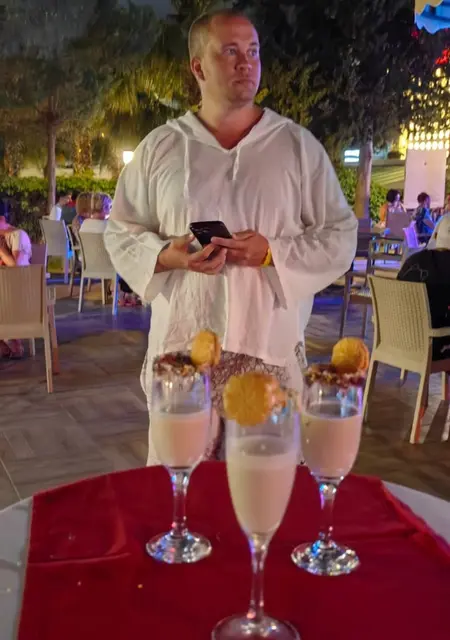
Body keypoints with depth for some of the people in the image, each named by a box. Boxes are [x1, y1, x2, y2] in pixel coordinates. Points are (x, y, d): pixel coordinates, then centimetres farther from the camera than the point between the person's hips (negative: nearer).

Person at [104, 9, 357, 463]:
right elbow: (121, 234, 9)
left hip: (270, 346, 0)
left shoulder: (299, 146, 4)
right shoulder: (160, 147, 5)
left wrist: (273, 253, -13)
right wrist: (167, 256, -12)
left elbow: (340, 236, 4)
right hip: (181, 345, 1)